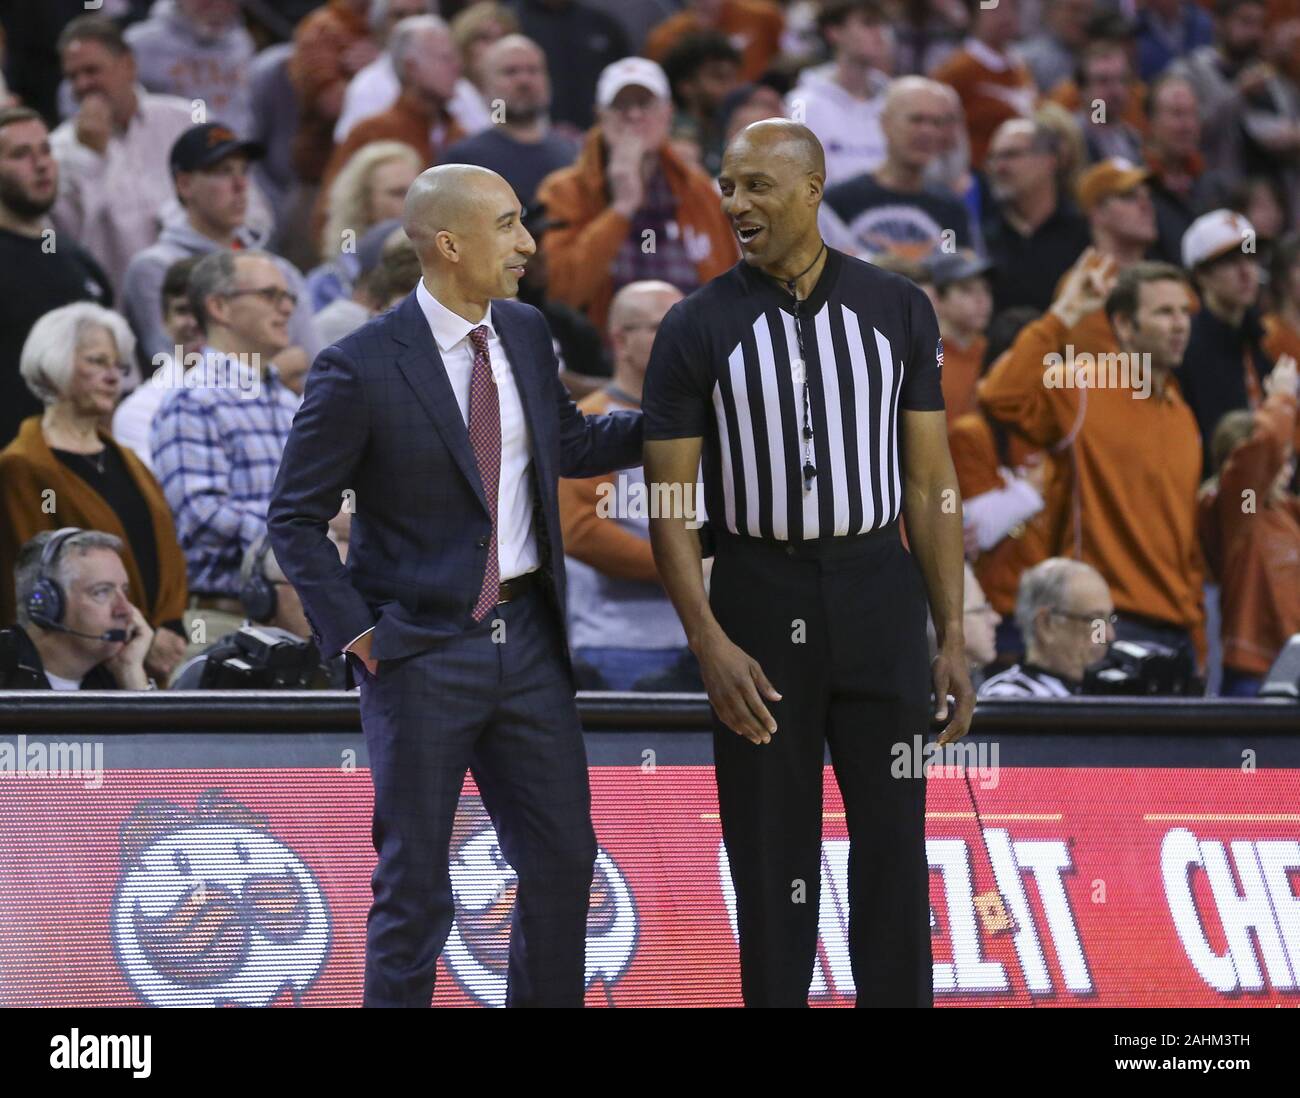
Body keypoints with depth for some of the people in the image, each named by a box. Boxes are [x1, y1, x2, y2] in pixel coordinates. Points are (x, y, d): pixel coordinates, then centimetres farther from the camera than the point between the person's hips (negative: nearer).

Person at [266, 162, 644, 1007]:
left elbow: (569, 443, 23)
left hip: (528, 642, 6)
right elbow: (295, 519, -8)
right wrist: (357, 635, -12)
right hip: (423, 653, -6)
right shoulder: (362, 369, -14)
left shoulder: (526, 335, 4)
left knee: (562, 860, 10)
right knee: (415, 888, 3)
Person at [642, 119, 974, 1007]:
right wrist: (710, 647, -14)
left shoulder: (897, 311, 2)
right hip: (758, 602, -1)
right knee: (770, 858, 4)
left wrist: (953, 638, -1)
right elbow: (670, 502, -3)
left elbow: (929, 483, 4)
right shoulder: (697, 328, -2)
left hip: (878, 598, 1)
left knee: (894, 848, 2)